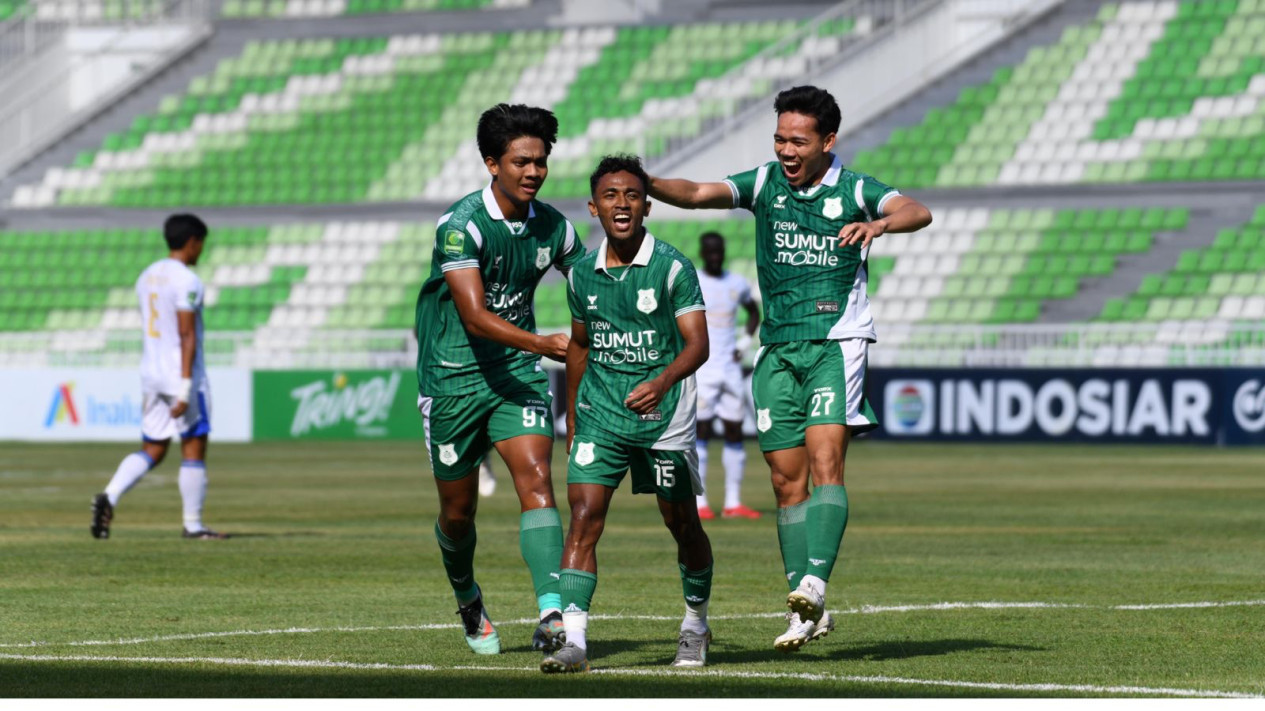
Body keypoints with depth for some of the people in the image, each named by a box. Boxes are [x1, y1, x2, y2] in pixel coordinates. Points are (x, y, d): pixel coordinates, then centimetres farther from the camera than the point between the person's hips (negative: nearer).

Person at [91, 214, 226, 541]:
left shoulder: (147, 277, 12)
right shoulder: (186, 281, -13)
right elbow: (187, 336, -18)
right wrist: (185, 388, -21)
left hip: (151, 376, 7)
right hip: (182, 375, -7)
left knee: (151, 450, 10)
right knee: (194, 449, 3)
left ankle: (109, 496, -11)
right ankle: (193, 524, 6)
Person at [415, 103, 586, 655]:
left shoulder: (552, 227, -2)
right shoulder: (461, 225, -19)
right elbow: (475, 316, -29)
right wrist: (543, 344, -39)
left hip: (517, 373, 3)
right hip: (453, 376, -3)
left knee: (535, 479, -18)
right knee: (458, 510, 9)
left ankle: (552, 615, -28)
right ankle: (468, 600, 39)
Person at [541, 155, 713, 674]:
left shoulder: (672, 267, -10)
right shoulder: (582, 274, 4)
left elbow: (697, 343, -16)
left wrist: (661, 382, -36)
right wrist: (571, 421, 21)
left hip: (664, 416, -3)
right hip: (600, 414, 3)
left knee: (681, 523, 10)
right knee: (584, 517, -13)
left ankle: (696, 624, 33)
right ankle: (572, 638, -19)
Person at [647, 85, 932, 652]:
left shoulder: (854, 190, -3)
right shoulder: (764, 183, 6)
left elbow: (918, 212, -19)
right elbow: (700, 194, -6)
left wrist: (880, 223, -41)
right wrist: (647, 184, -25)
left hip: (836, 341, -4)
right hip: (777, 349, 4)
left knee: (824, 457, -20)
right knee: (787, 477, 3)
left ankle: (814, 584, -29)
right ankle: (806, 612, 8)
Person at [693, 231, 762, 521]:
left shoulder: (737, 284, 10)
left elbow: (754, 312, 26)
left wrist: (745, 343, 11)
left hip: (730, 367, 5)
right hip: (701, 368, -5)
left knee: (734, 432, 4)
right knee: (701, 432, -7)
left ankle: (733, 503, 8)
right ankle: (699, 503, -6)